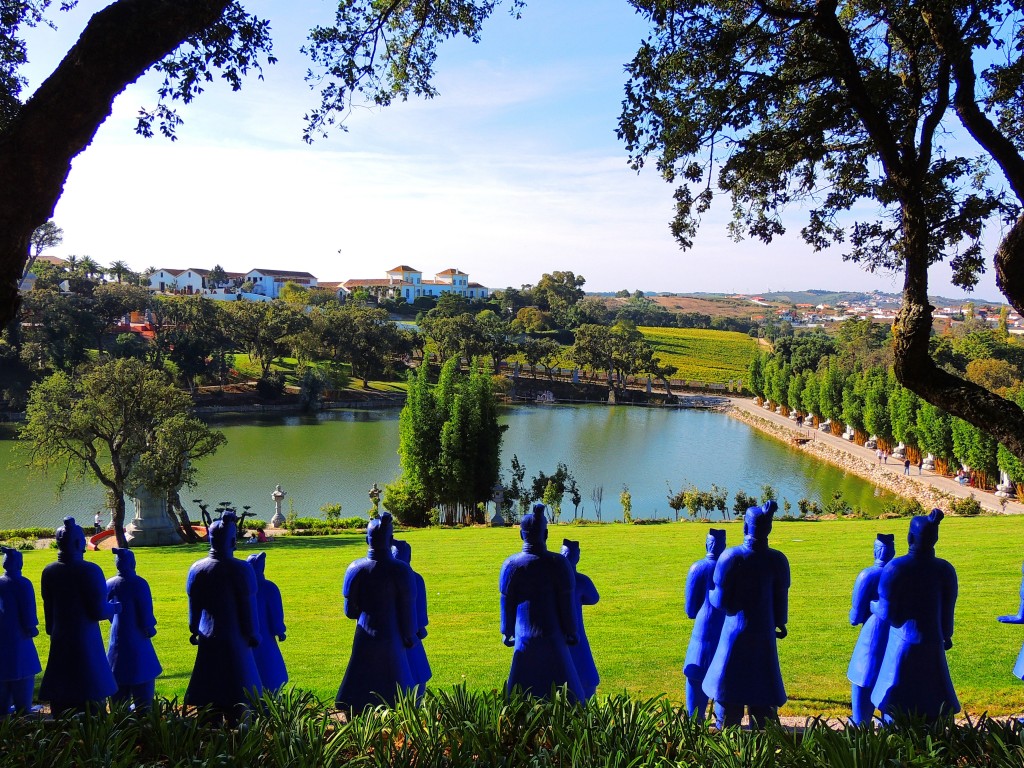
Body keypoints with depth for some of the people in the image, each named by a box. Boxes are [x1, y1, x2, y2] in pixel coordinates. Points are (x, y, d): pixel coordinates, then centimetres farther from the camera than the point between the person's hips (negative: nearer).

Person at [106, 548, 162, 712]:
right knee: (143, 675, 5)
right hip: (137, 638, -5)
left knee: (119, 676, 15)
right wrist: (149, 629, 2)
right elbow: (146, 612, -15)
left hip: (117, 638, 5)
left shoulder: (109, 584, -2)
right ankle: (143, 711, 5)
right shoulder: (139, 583, -18)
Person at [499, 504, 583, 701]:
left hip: (524, 639, 2)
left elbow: (507, 603, 2)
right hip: (553, 639, -2)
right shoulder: (558, 563, -11)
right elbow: (567, 603, -6)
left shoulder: (511, 564, -5)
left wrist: (507, 633, 16)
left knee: (521, 697, 12)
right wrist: (572, 632, 8)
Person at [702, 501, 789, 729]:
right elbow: (781, 599, 3)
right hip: (764, 634, 2)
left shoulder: (731, 557, -15)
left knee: (728, 693, 12)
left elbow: (720, 601, -12)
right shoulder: (777, 560, -7)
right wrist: (780, 624, 21)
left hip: (736, 633, -2)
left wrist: (711, 592, 10)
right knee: (763, 692, 15)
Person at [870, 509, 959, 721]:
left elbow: (886, 613, -10)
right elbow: (948, 611, 4)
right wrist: (946, 636, 22)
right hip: (932, 646, 2)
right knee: (931, 714, 14)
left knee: (893, 711, 9)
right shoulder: (945, 570, -5)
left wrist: (872, 606, 11)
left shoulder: (895, 567, -13)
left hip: (902, 644, -2)